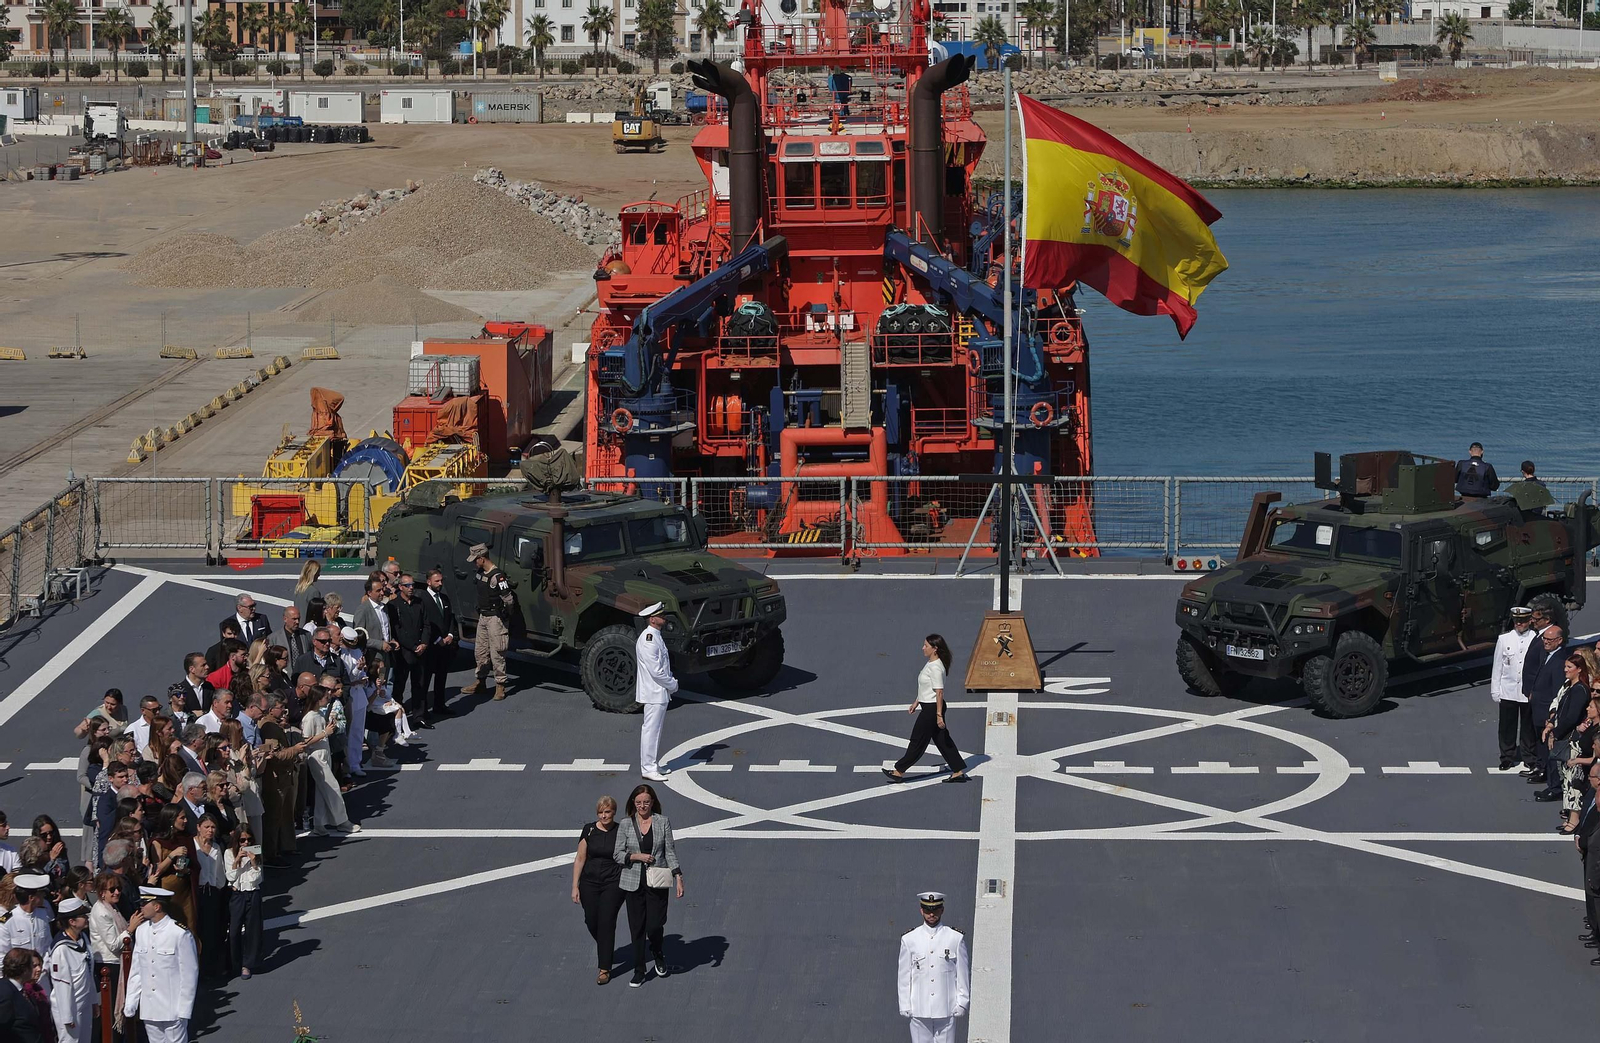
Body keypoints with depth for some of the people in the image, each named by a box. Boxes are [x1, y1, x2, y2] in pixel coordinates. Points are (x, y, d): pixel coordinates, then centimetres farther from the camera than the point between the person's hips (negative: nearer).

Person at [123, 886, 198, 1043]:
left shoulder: (180, 934, -13)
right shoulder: (141, 931, 5)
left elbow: (189, 974, -9)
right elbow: (135, 970, 10)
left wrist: (183, 1009, -10)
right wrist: (129, 1005, 7)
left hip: (173, 1009, -6)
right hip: (149, 1009, 6)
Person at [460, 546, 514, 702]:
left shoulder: (497, 577, -22)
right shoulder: (480, 573, 6)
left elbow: (509, 599, -22)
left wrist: (507, 615, -6)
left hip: (495, 618, -9)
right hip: (482, 617, 9)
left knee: (496, 653, -4)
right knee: (480, 651, 15)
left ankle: (500, 686, 4)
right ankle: (479, 681, 26)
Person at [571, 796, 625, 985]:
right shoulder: (589, 831, 1)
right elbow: (580, 859, 3)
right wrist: (575, 886, -1)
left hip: (613, 884, -3)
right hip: (590, 883, 3)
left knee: (606, 923, -7)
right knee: (591, 922, 6)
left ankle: (605, 969, -1)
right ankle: (604, 947, 40)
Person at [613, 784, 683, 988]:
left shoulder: (663, 822, 1)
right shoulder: (626, 825, 3)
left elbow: (670, 851, 2)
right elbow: (618, 854, 3)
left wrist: (678, 877, -4)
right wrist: (636, 856, -13)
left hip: (657, 883, -1)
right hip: (633, 883, 1)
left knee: (654, 925, -8)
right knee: (636, 929, 4)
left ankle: (658, 954, 25)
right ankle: (639, 971, 16)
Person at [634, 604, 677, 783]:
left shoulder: (656, 636, 13)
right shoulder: (648, 639, -20)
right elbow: (655, 670, -22)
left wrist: (671, 681, 7)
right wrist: (672, 684, -12)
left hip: (660, 692, 10)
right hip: (653, 693, -10)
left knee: (656, 728, 16)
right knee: (651, 729, -6)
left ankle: (652, 765, 25)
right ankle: (648, 769, -2)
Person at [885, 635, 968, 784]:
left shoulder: (936, 668, -21)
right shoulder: (930, 663, 10)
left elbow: (939, 692, -22)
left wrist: (939, 715, -22)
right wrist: (916, 702, 25)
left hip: (932, 709, -10)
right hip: (928, 707, 10)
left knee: (918, 741, 0)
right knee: (942, 740, 13)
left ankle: (899, 772, 9)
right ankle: (958, 772, 16)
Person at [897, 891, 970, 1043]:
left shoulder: (956, 938, 3)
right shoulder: (909, 939, 5)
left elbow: (963, 973, 6)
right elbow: (904, 975, 7)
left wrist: (961, 1003, 2)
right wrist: (905, 1006, 4)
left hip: (946, 1009, -1)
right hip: (919, 1010, 1)